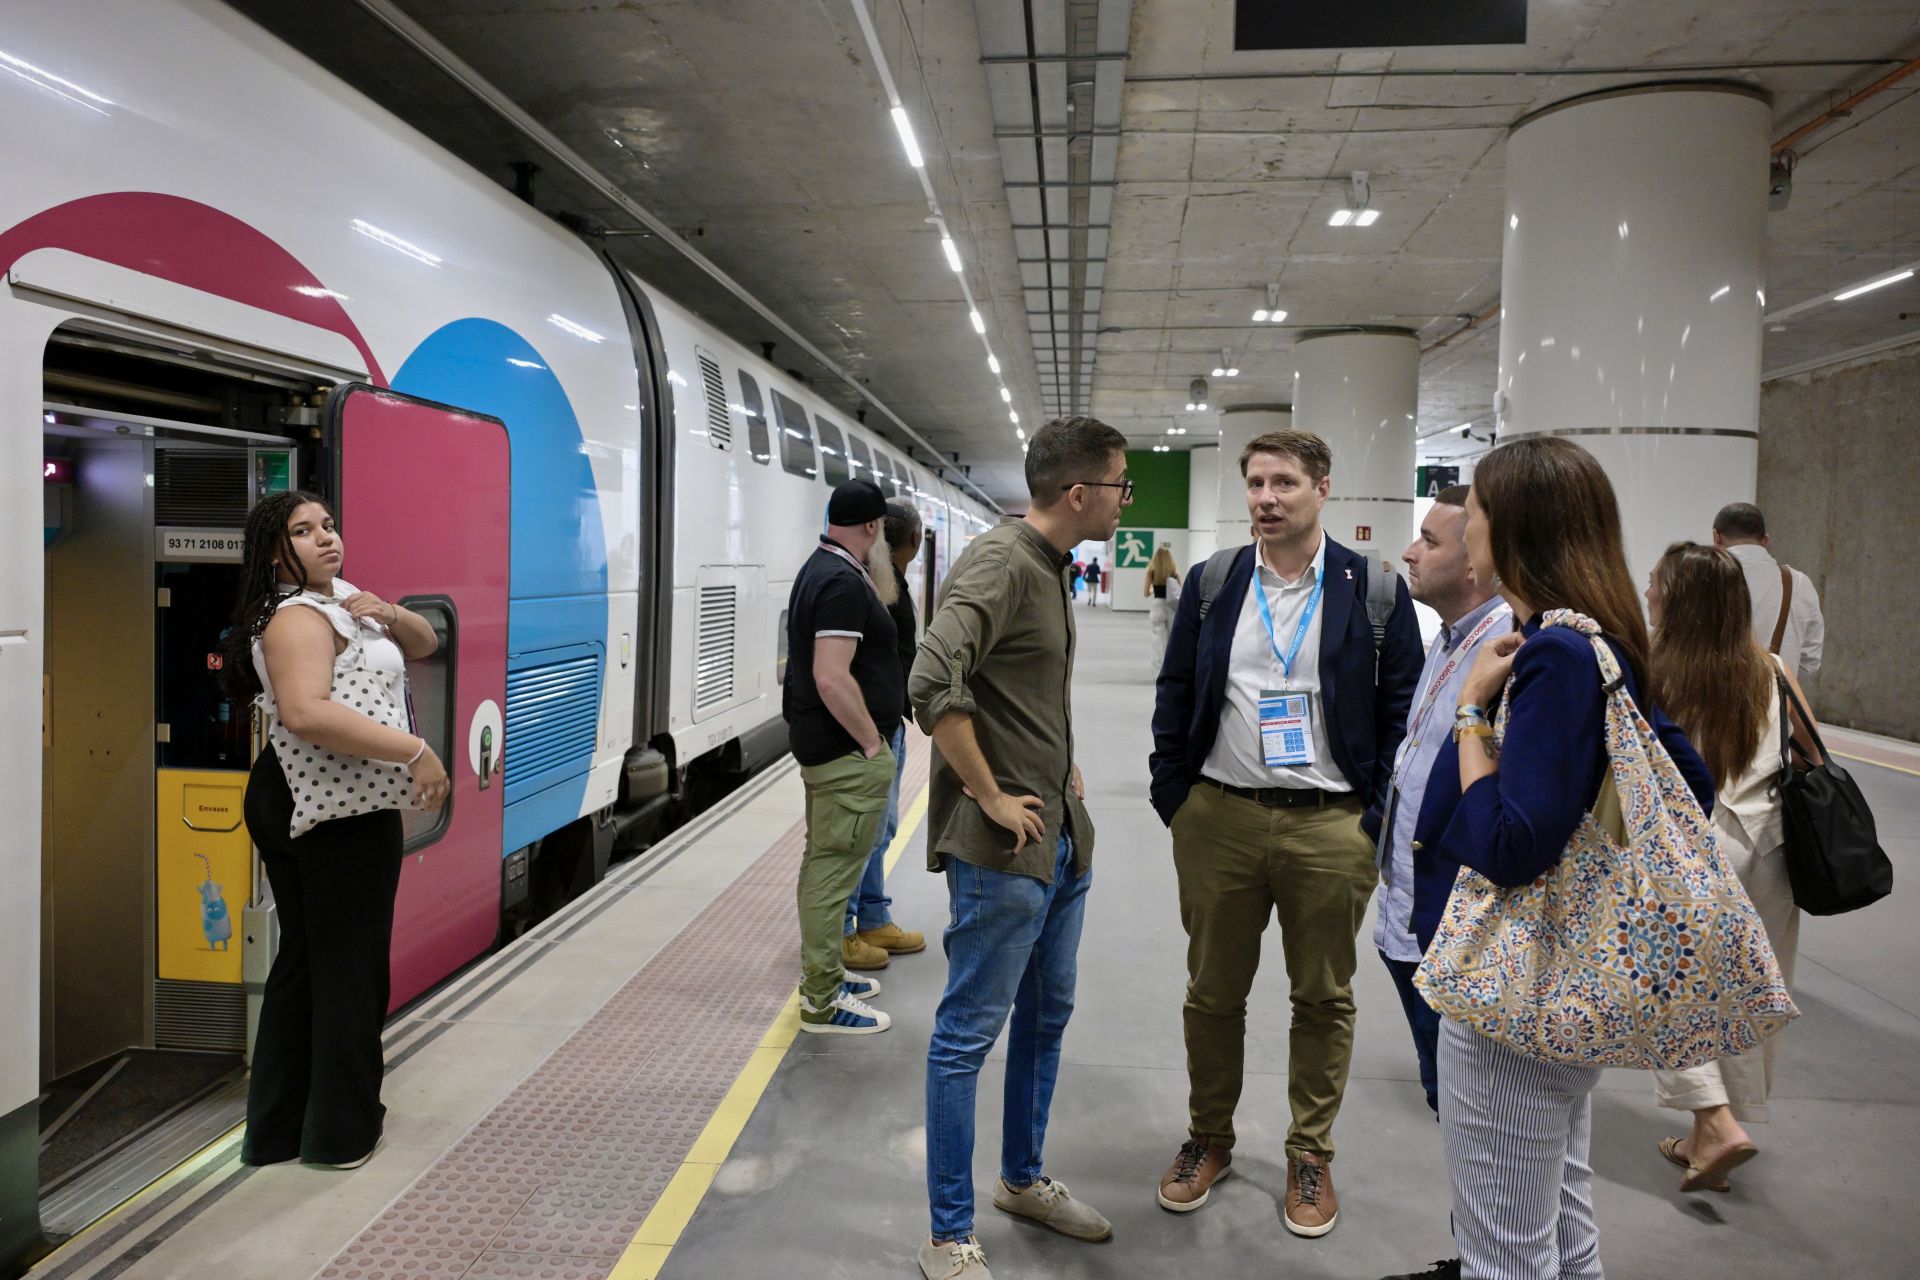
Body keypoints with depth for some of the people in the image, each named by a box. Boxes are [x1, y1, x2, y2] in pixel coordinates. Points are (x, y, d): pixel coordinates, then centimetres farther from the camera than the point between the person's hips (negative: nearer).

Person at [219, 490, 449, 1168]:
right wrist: (415, 752, -31)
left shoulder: (340, 597, 15)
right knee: (351, 967, 2)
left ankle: (279, 1127, 29)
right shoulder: (299, 617, -16)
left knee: (304, 961, 17)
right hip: (340, 813, -11)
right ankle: (341, 1132, 16)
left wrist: (388, 614, -3)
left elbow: (425, 643, 19)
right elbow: (306, 712, -32)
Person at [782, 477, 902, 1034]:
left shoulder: (819, 568, 12)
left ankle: (821, 974, 33)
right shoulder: (843, 582, -20)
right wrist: (872, 742, -20)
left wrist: (876, 572, 12)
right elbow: (832, 679, -27)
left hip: (819, 741, 11)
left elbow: (877, 610, 22)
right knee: (836, 867, -3)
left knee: (823, 861, 19)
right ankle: (823, 1003, 6)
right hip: (847, 749, -11)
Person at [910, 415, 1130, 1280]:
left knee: (1045, 1018, 20)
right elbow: (933, 685, -29)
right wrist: (990, 798, -21)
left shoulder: (1050, 565, 11)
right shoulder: (1000, 562, -17)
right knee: (969, 1034, 3)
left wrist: (1064, 772, 14)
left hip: (1063, 838, 10)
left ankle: (1023, 1179, 40)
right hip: (1003, 847, -9)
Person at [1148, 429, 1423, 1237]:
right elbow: (1174, 695, 7)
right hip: (1220, 818, 2)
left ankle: (1310, 1156, 30)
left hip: (1332, 826, -1)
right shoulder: (1212, 584, 4)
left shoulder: (1374, 589, -1)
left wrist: (1379, 818, -5)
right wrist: (1174, 802, 2)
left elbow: (1402, 705, 0)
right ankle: (1208, 1139, 32)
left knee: (1324, 998, 11)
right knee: (1213, 991, 12)